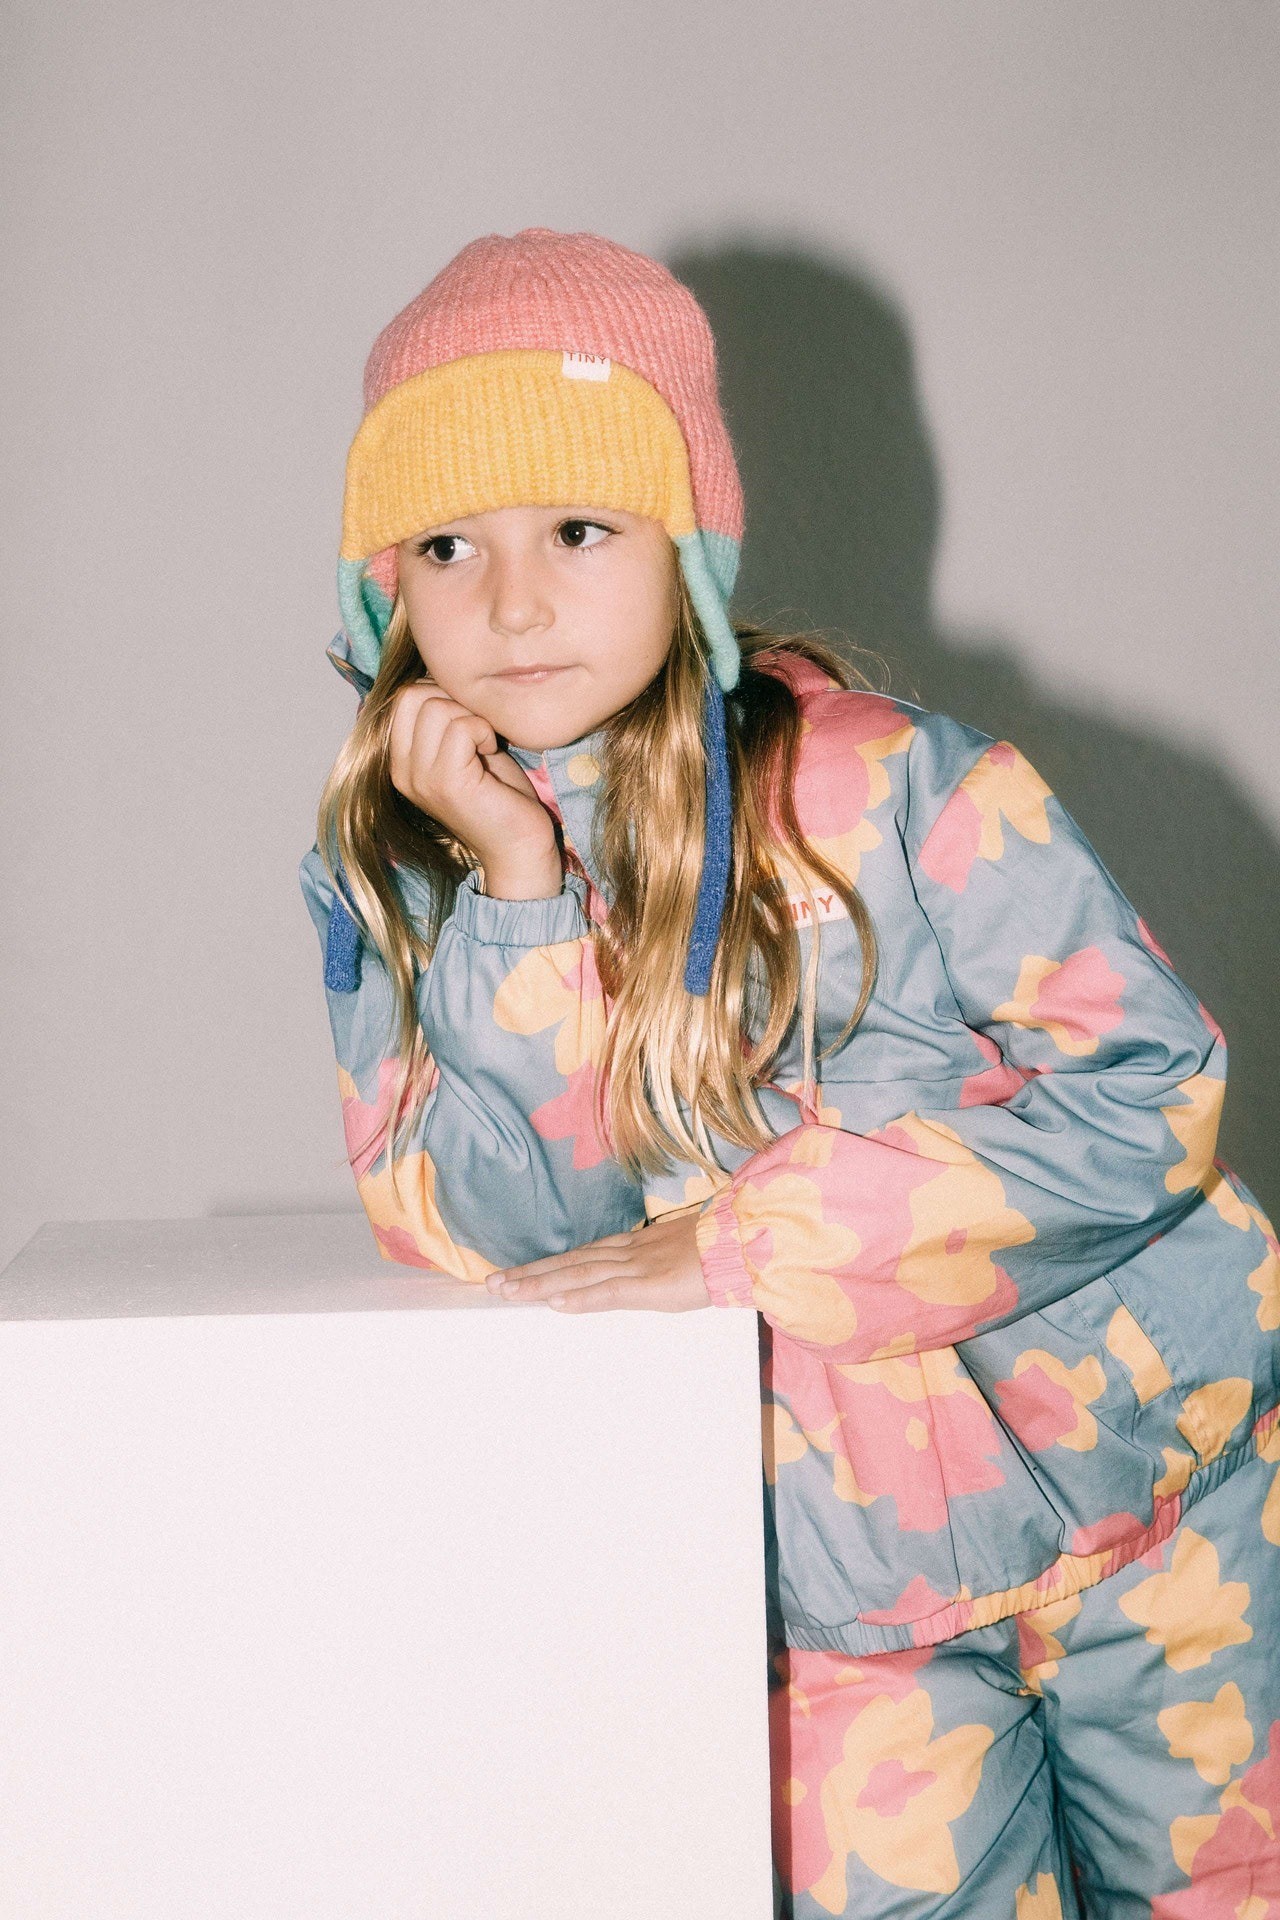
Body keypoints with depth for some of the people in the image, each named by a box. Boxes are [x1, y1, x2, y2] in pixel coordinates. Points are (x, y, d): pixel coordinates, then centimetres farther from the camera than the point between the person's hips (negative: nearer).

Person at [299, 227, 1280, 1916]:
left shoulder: (881, 782, -14)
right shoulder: (387, 873, -5)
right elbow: (492, 1238, -13)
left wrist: (750, 1239, -21)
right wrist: (519, 890, -25)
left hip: (1144, 1477, -1)